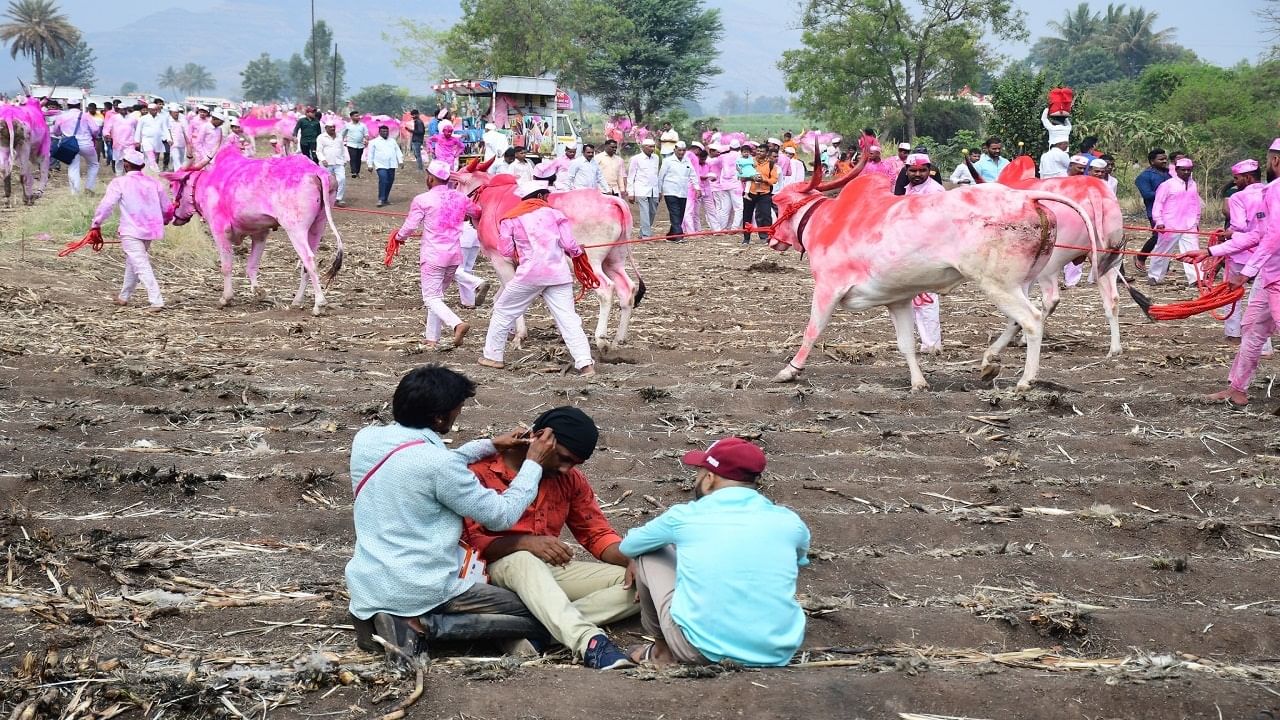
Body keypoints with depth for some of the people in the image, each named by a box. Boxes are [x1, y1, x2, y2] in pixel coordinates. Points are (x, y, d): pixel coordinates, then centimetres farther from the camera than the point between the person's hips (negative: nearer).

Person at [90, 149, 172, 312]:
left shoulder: (119, 183, -7)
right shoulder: (155, 183, 8)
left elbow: (106, 205, -13)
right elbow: (167, 208, 14)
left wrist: (96, 224, -2)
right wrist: (165, 220, 34)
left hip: (131, 232, -6)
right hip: (150, 230, 6)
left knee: (141, 266, -9)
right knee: (132, 262, 23)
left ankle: (157, 301, -20)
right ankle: (124, 296, 35)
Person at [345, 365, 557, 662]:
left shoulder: (366, 438, 0)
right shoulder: (438, 463, -21)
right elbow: (502, 516, -9)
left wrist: (489, 446, 21)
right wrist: (534, 463, 4)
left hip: (365, 588, 7)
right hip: (423, 591, -7)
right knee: (542, 618, 2)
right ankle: (423, 626, -9)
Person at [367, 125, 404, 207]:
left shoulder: (392, 141, 17)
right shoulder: (374, 142, 6)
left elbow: (398, 151, 14)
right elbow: (371, 154, 4)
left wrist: (400, 161, 3)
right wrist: (370, 165, -1)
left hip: (391, 165, 5)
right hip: (381, 165, -5)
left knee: (390, 181, 6)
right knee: (383, 180, -20)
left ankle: (385, 198, 20)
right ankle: (381, 199, -19)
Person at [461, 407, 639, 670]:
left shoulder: (570, 479, 7)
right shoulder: (482, 470, -10)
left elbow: (598, 534, 7)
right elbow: (473, 542, -15)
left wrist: (633, 560, -16)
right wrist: (526, 543, -33)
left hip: (550, 569, 6)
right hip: (497, 568, -6)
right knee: (524, 561, -41)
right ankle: (587, 642, -57)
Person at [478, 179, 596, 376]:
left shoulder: (511, 219, 7)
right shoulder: (555, 214, 8)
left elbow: (506, 250, 5)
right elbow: (569, 244, 3)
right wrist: (578, 251, 24)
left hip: (530, 273, -1)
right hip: (558, 273, 1)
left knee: (503, 311, 17)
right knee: (568, 318, -1)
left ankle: (492, 356, 22)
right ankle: (585, 363, -12)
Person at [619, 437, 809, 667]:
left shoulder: (685, 516, 0)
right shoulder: (790, 523, 4)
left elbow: (628, 546, 20)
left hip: (702, 651, -2)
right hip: (778, 655, 2)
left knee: (649, 553, 16)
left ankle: (661, 650, 30)